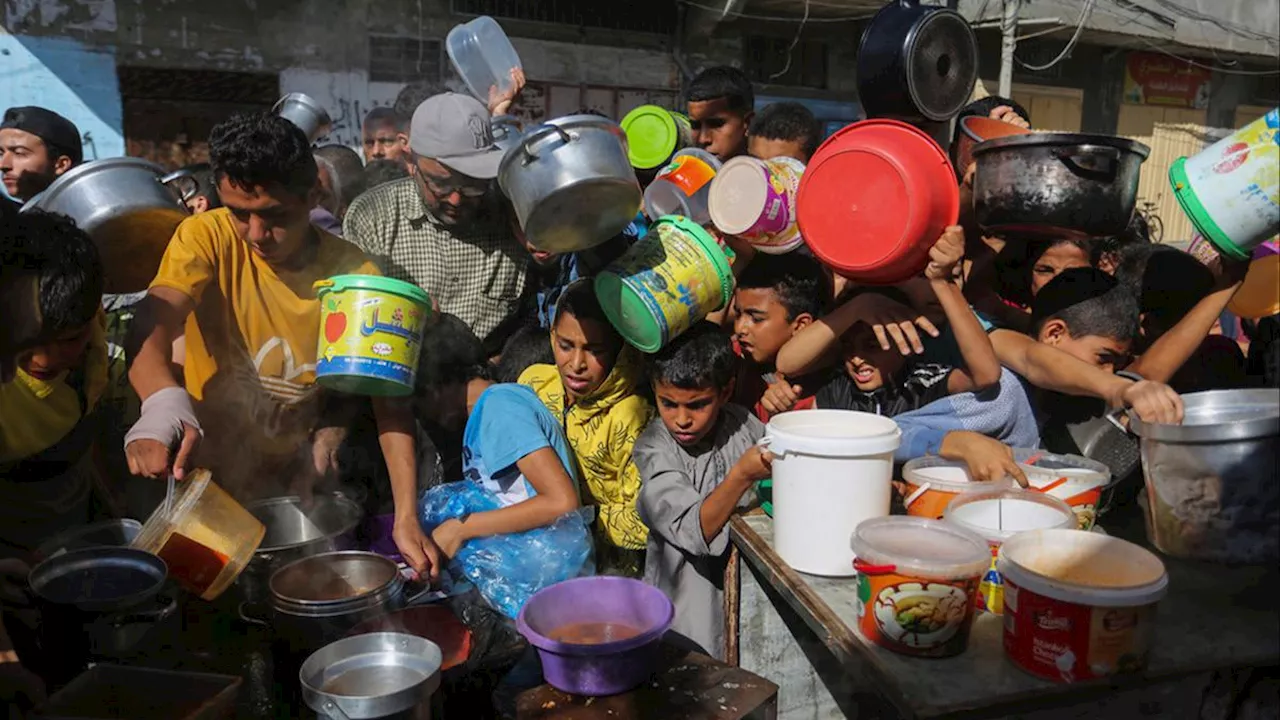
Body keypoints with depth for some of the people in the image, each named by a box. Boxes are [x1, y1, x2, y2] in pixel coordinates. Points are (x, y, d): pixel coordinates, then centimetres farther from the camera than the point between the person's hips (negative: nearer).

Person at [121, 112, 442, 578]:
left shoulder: (354, 273, -11)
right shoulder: (206, 238, -12)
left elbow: (387, 399, -13)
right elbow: (153, 324, -28)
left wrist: (407, 517, -24)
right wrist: (164, 404, -51)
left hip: (296, 488, 1)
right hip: (202, 482, 0)